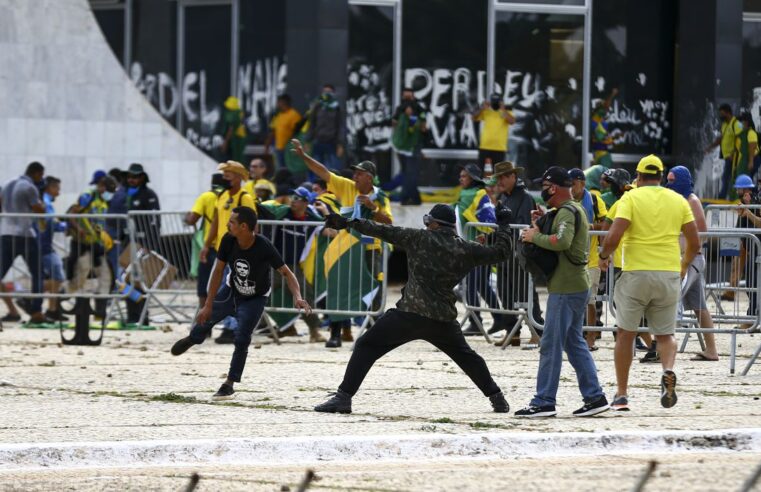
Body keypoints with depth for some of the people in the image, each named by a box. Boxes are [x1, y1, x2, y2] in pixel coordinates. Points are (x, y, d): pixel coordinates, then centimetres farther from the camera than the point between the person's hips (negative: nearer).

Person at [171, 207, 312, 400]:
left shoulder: (263, 247, -35)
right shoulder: (228, 241, -24)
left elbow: (286, 272, -32)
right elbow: (218, 271, -15)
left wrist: (297, 297, -50)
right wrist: (209, 305, -14)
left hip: (255, 298, -4)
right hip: (231, 290, 4)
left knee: (242, 339, -14)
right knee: (205, 318, 17)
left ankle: (229, 384, 2)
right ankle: (193, 338, 55)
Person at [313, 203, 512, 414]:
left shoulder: (420, 238, 0)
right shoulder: (466, 249, 6)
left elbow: (384, 231, 0)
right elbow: (500, 252, 15)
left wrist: (349, 223, 5)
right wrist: (503, 226, 31)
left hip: (409, 314, -4)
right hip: (444, 319, 4)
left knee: (366, 347, 2)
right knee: (466, 356, 27)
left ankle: (343, 397, -10)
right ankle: (497, 398, 25)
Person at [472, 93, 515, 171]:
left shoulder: (507, 113, 4)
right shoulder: (485, 112, 8)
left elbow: (512, 121, -14)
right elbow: (473, 118, -1)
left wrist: (503, 110, -16)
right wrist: (482, 108, -12)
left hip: (499, 148, -1)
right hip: (485, 147, 1)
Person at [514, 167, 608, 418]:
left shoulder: (567, 211, -15)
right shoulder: (576, 209, 17)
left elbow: (562, 241, -32)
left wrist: (535, 236, -19)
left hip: (565, 288, -11)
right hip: (577, 286, 11)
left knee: (551, 345, -7)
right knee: (574, 342, 15)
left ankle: (544, 402, -5)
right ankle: (594, 397, 14)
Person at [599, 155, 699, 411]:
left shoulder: (631, 198, -3)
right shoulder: (678, 200, 8)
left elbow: (614, 236, -14)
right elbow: (693, 242, 7)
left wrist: (604, 256, 5)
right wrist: (684, 264, 25)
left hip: (636, 273, -3)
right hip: (669, 275, 3)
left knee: (626, 333, 9)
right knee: (665, 334, 13)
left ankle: (621, 394, 10)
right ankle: (668, 371, -18)